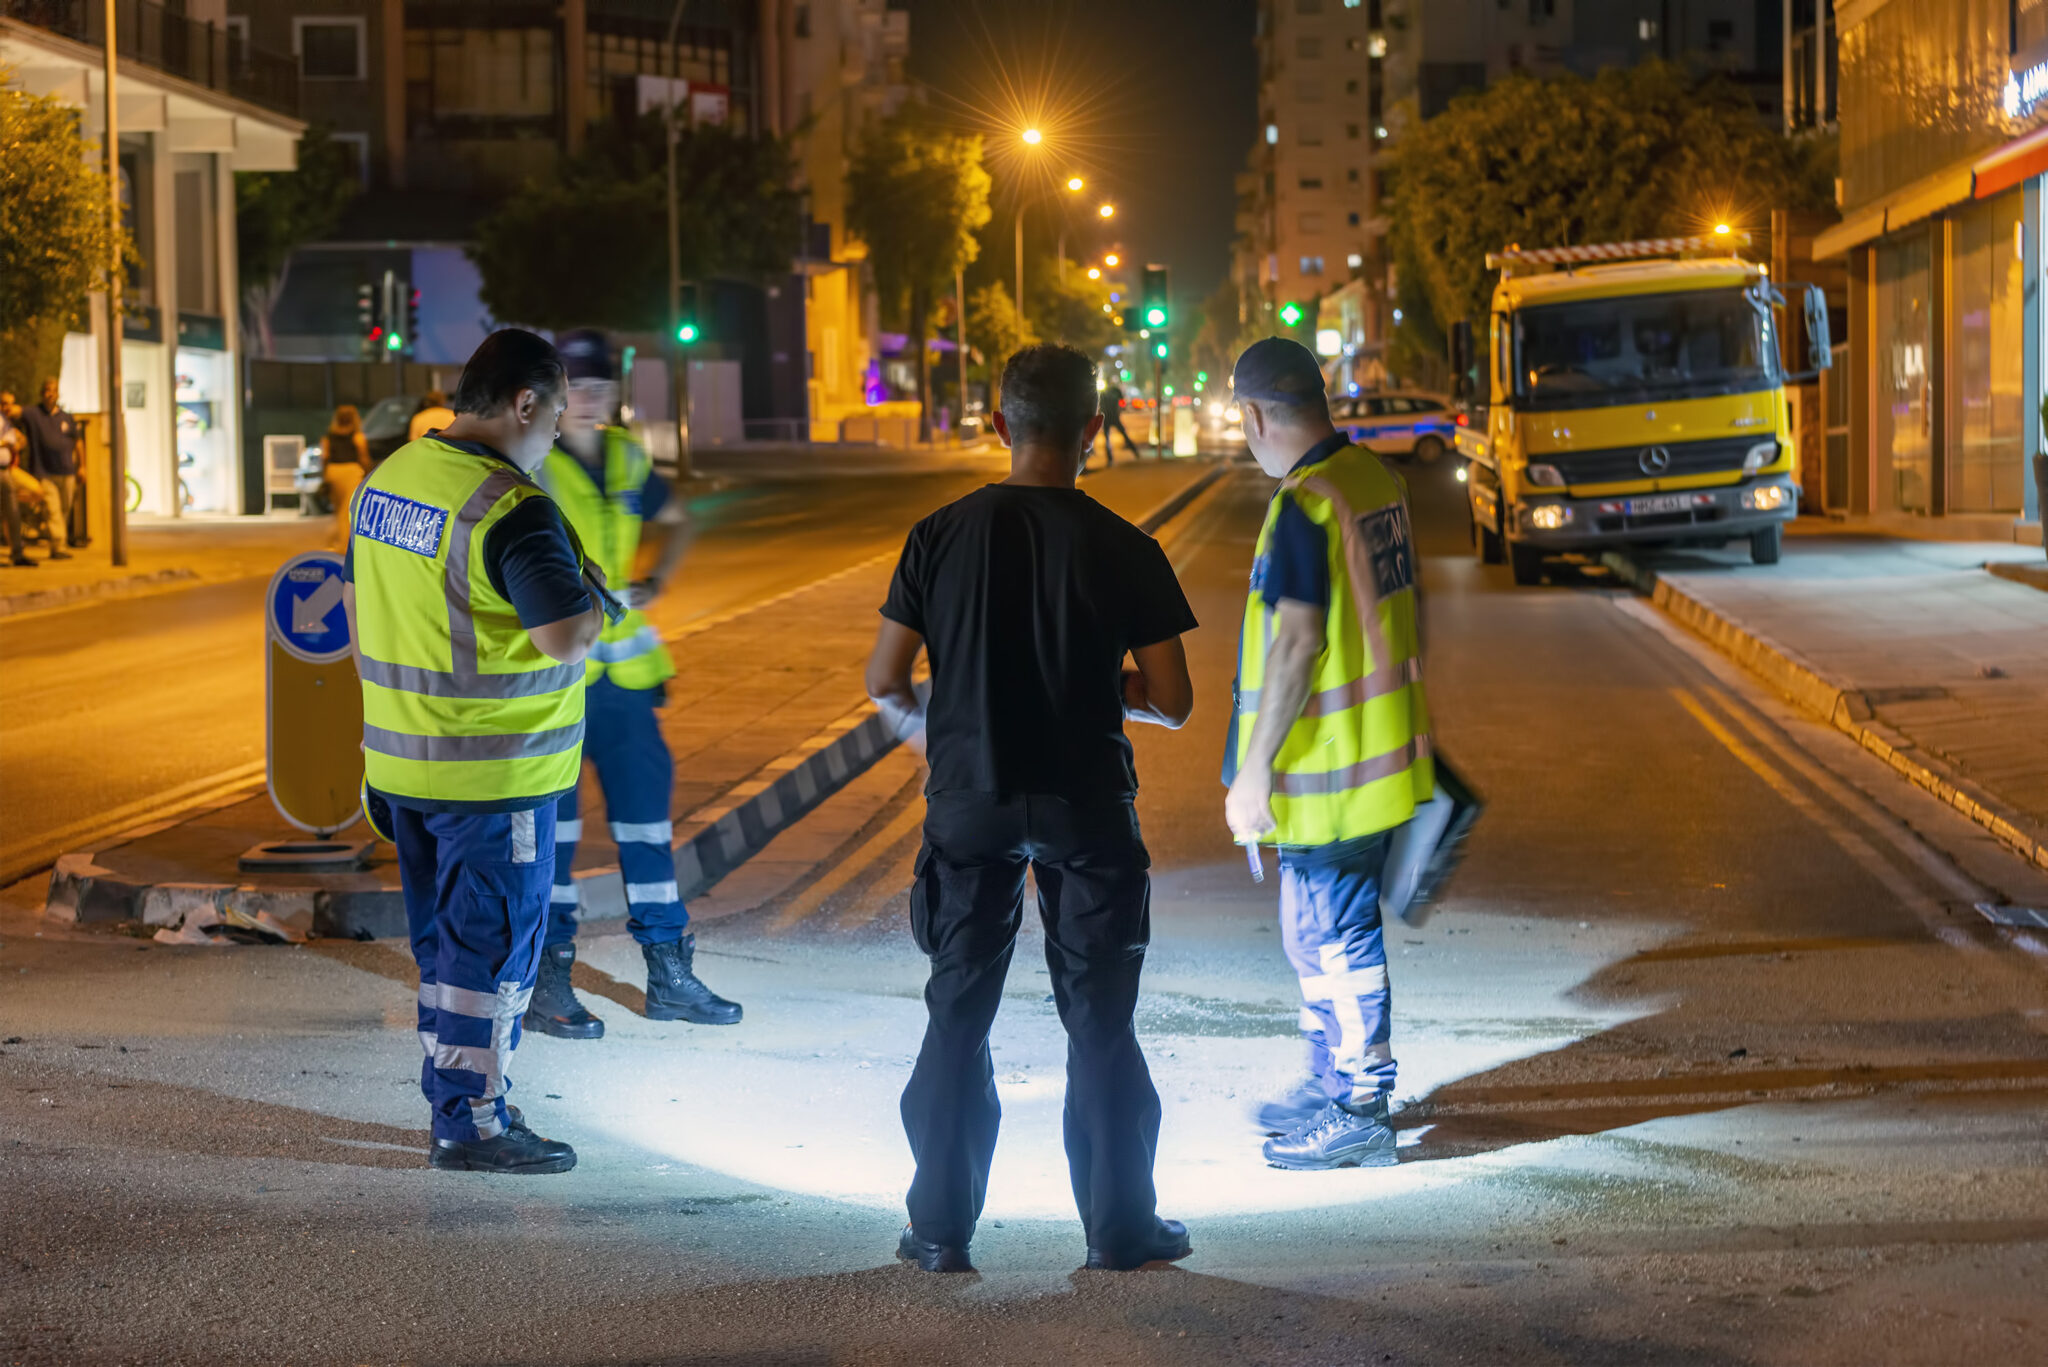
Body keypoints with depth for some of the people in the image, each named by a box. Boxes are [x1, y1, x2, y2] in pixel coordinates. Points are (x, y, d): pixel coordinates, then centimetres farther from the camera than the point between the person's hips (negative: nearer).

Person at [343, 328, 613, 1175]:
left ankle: (454, 1104, 25)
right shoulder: (511, 508, -20)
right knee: (493, 946, 1)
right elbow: (565, 635, -25)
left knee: (445, 941, 17)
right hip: (496, 772, -8)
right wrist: (596, 599, -4)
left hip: (403, 759, 8)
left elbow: (358, 605, 17)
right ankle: (473, 1123, 6)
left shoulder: (390, 477, 7)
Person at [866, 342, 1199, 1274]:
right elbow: (1172, 700, -8)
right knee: (1098, 1021, 8)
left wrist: (915, 722, 19)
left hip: (970, 801, 1)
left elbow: (884, 678, -2)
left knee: (957, 1016, 11)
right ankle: (1120, 1224, 14)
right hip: (1085, 805, -1)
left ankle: (940, 1229, 14)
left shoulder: (942, 535, -5)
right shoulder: (1124, 551, -8)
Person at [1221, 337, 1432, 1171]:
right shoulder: (1377, 482, 9)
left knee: (1332, 934, 0)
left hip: (1328, 769, -9)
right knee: (1325, 930, 19)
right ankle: (1332, 1086, 30)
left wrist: (1254, 770, -20)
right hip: (1384, 753, 9)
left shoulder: (1306, 504, -20)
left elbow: (1297, 642, -23)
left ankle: (1361, 1113, 7)